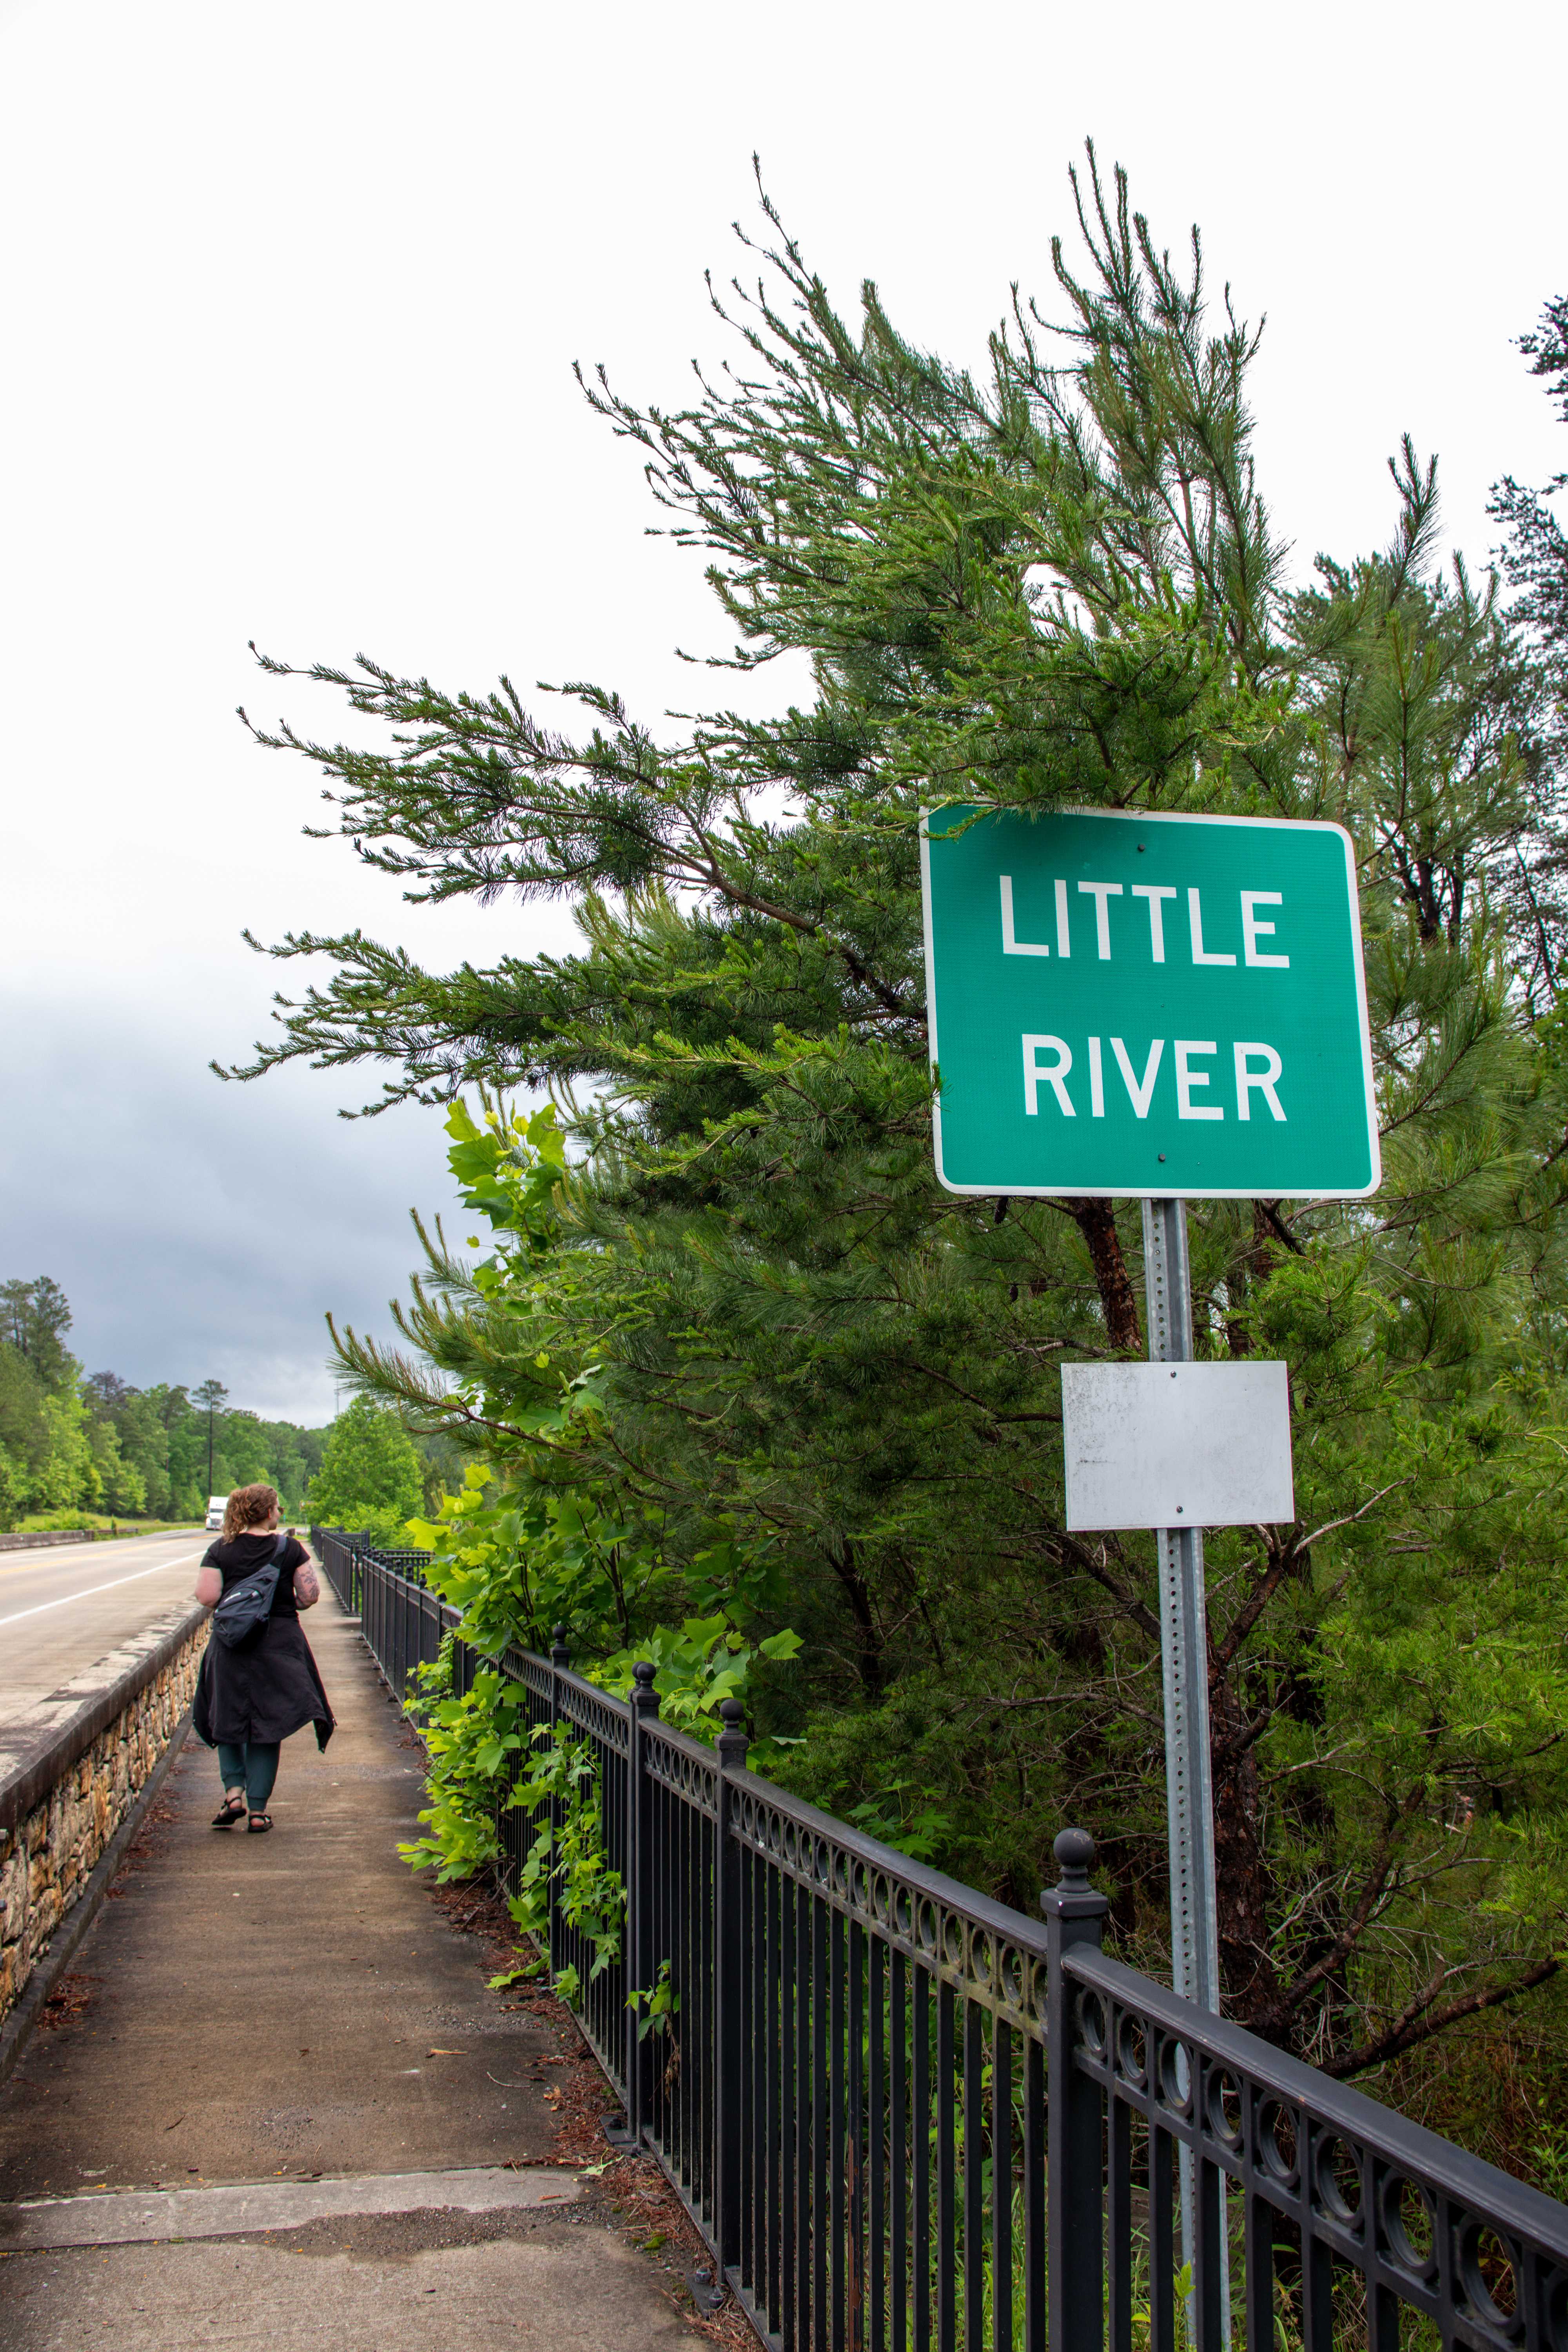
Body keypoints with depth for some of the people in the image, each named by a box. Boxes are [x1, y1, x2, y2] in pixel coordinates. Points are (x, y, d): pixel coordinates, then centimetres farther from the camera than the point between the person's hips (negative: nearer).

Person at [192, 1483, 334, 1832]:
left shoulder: (220, 1550, -2)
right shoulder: (291, 1549, -3)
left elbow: (206, 1596, -10)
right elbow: (310, 1595, -6)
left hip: (231, 1643, 0)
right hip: (279, 1642, 0)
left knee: (228, 1721, 17)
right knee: (268, 1726, 6)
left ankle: (234, 1791, 2)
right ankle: (258, 1809, 6)